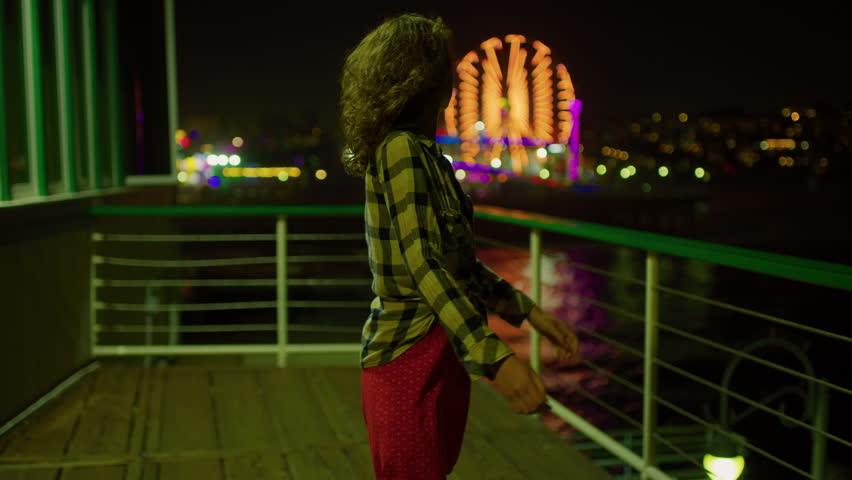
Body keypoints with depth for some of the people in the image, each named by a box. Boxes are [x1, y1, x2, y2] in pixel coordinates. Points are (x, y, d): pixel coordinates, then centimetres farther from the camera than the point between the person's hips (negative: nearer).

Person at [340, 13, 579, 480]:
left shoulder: (425, 154, 14)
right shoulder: (401, 149, -15)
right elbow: (422, 264, -24)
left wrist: (529, 311, 12)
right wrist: (494, 357, -31)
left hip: (439, 359, 10)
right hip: (411, 359, -10)